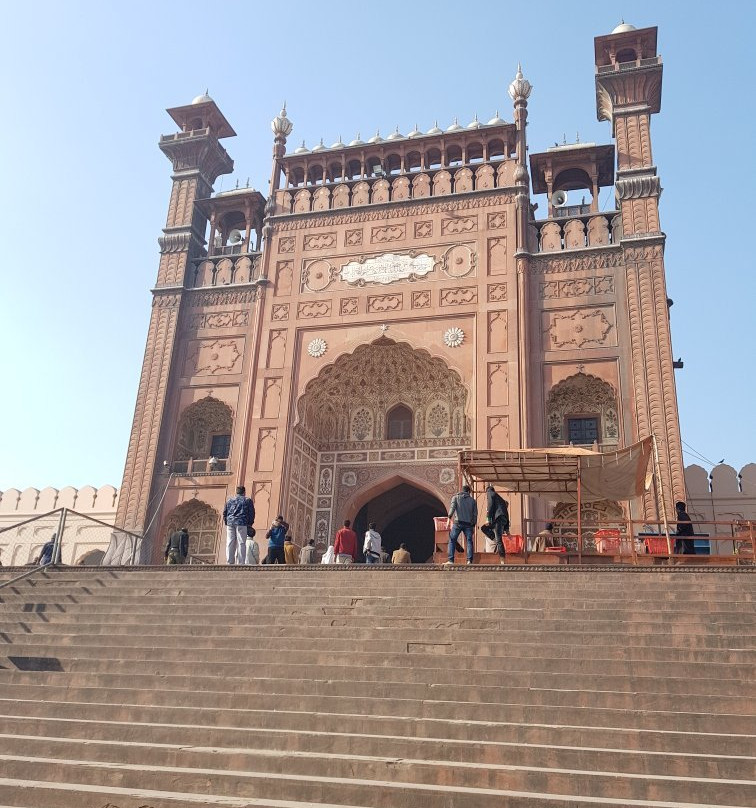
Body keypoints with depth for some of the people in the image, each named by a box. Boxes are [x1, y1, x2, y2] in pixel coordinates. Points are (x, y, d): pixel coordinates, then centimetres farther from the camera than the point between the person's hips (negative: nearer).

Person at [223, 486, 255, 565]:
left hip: (230, 523, 3)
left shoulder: (230, 500, 17)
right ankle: (240, 563, -10)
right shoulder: (248, 500, 7)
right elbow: (252, 513, 3)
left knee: (230, 544, 4)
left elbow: (224, 513, 16)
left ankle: (229, 562, 1)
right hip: (242, 524, -3)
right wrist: (250, 524, 10)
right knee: (241, 543, -4)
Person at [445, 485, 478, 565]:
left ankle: (451, 560, -5)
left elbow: (452, 508, -6)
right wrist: (473, 526, 16)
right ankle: (469, 560, -7)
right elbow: (475, 514, 12)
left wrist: (449, 517, -6)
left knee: (452, 541, 4)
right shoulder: (472, 500, 15)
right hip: (468, 523, 1)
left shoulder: (456, 497, 10)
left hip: (458, 522, -1)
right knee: (469, 541, 5)